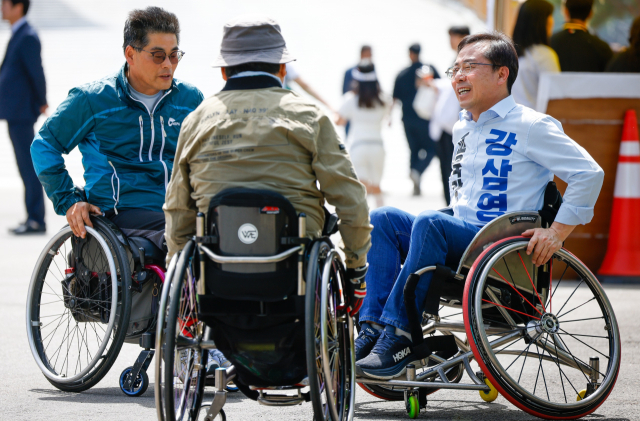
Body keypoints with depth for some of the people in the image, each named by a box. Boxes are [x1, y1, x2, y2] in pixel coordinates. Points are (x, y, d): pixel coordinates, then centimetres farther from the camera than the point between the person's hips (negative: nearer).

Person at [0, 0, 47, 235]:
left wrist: (41, 103, -5)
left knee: (28, 166, -7)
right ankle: (33, 219, 15)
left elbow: (36, 72, -16)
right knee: (26, 167, 11)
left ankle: (36, 220, -5)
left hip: (21, 112, -10)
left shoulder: (28, 37, -15)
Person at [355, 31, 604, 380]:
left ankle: (399, 337, -35)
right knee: (382, 219, -12)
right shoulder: (462, 129, 20)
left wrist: (557, 233, -15)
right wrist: (454, 220, 17)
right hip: (462, 239, 8)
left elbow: (589, 173, -10)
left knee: (429, 223, -33)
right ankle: (373, 328, -23)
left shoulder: (530, 126, -5)